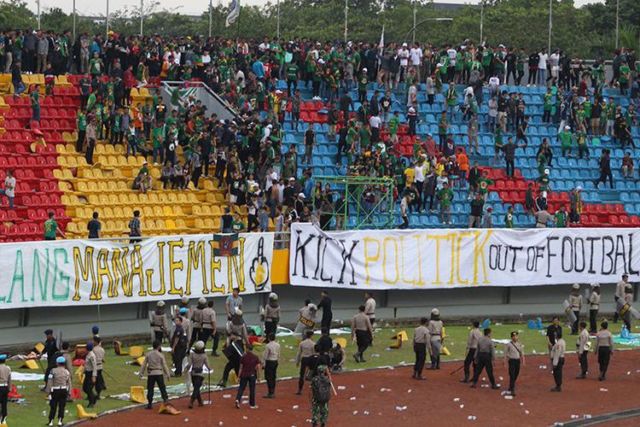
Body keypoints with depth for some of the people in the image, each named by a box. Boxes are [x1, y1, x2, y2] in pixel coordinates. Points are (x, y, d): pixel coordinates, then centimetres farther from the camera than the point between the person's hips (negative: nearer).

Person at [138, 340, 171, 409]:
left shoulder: (148, 354, -1)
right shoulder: (161, 355, -7)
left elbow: (144, 364, 2)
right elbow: (164, 365, -3)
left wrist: (141, 373, 9)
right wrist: (168, 374, 6)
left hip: (150, 374, 2)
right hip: (159, 373, -2)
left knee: (150, 389, 6)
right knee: (162, 388, 6)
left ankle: (149, 403, 6)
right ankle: (166, 401, 6)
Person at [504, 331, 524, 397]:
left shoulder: (519, 344, 6)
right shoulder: (508, 344, -8)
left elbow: (522, 353, 13)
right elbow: (506, 354, -4)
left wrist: (523, 361, 9)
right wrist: (506, 362, -6)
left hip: (518, 360, 5)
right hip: (512, 360, -5)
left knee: (516, 375, 13)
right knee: (512, 376, -9)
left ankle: (511, 388, 29)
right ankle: (512, 390, -9)